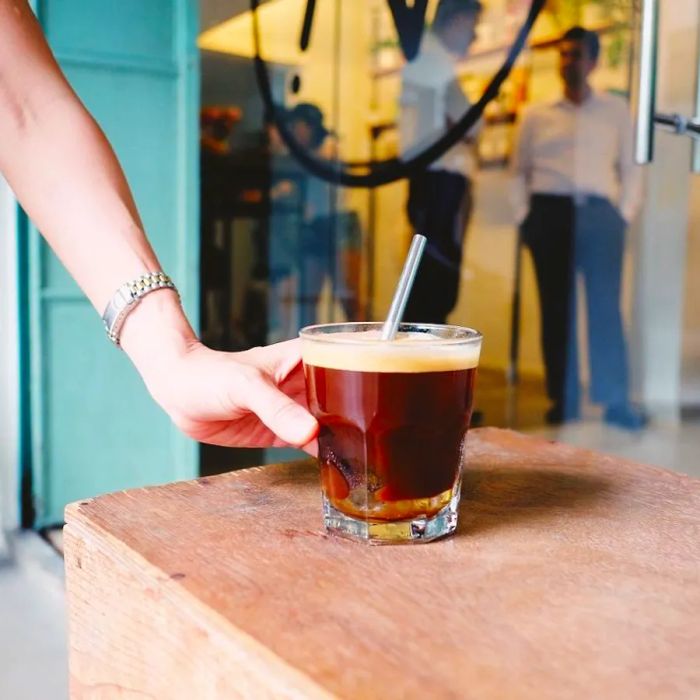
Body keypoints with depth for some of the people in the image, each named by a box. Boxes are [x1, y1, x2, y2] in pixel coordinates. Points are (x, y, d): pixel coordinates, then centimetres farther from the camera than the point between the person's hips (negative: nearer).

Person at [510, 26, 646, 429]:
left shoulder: (616, 111, 12)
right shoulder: (537, 115, 14)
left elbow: (630, 168, 8)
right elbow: (520, 172, 12)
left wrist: (624, 214, -2)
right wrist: (524, 217, 1)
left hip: (599, 214, -1)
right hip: (550, 212, 1)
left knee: (606, 308, -6)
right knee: (556, 309, 1)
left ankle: (617, 401, -3)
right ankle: (564, 400, 8)